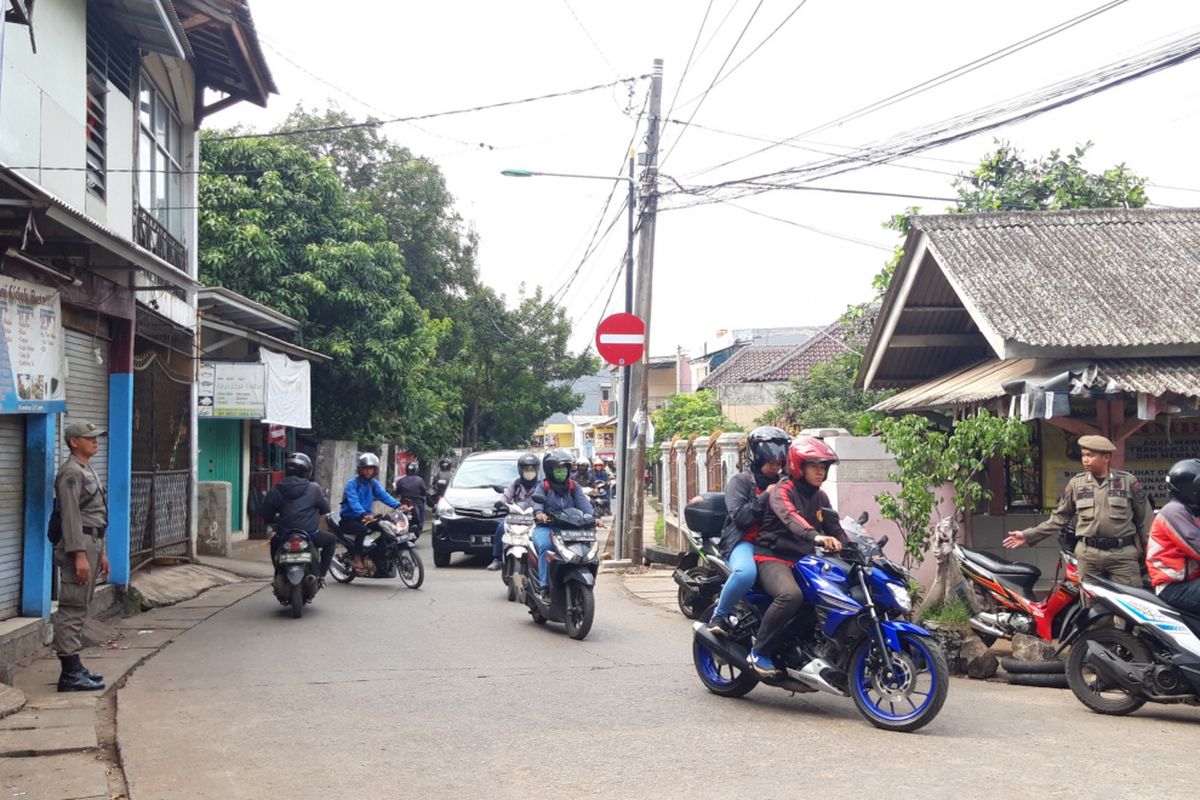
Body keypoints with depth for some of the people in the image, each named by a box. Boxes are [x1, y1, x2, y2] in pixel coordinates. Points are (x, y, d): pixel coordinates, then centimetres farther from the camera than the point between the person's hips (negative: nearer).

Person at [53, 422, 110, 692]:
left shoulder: (89, 472, 19)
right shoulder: (71, 472, -11)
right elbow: (71, 516, -19)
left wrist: (101, 552, 23)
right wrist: (79, 555, -23)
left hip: (92, 543, 10)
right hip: (78, 545, -10)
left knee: (80, 610, 13)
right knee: (73, 610, -9)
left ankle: (75, 667, 19)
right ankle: (70, 673, -9)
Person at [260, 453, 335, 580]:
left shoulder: (276, 490, 3)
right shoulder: (314, 489, -2)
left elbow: (267, 516, 6)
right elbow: (326, 509, 9)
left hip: (284, 538, 3)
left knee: (274, 542, 37)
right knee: (331, 540, 25)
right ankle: (321, 574, 14)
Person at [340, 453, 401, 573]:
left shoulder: (373, 483, 9)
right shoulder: (352, 483, -12)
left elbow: (384, 495, -6)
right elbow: (353, 502, -29)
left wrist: (398, 505, -24)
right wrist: (363, 514, -47)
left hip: (365, 517, 7)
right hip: (348, 519, -7)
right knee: (362, 529, -34)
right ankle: (357, 559, -22)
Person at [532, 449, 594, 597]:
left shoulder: (574, 487, 18)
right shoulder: (543, 487, 10)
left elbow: (583, 502, 0)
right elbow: (537, 500, -11)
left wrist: (592, 516, -21)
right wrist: (539, 512, -35)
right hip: (546, 527, -2)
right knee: (545, 546, -34)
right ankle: (544, 585, -32)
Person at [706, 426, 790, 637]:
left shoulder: (781, 483, 23)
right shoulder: (740, 481, 5)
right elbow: (739, 516, -10)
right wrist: (765, 497, -10)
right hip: (744, 541, -5)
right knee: (745, 572, -39)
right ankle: (719, 615, -16)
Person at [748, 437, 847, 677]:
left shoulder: (820, 497, 18)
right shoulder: (783, 490, -7)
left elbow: (835, 529, 13)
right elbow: (790, 517, -28)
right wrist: (816, 537, -45)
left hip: (804, 560, 8)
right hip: (773, 558, -8)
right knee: (791, 595, -36)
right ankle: (760, 651, -21)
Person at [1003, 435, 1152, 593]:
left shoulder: (1128, 481, 1)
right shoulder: (1076, 483, 7)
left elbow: (1145, 519, 5)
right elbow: (1060, 516, 13)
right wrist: (1029, 535, 7)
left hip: (1123, 554, -2)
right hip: (1089, 555, 2)